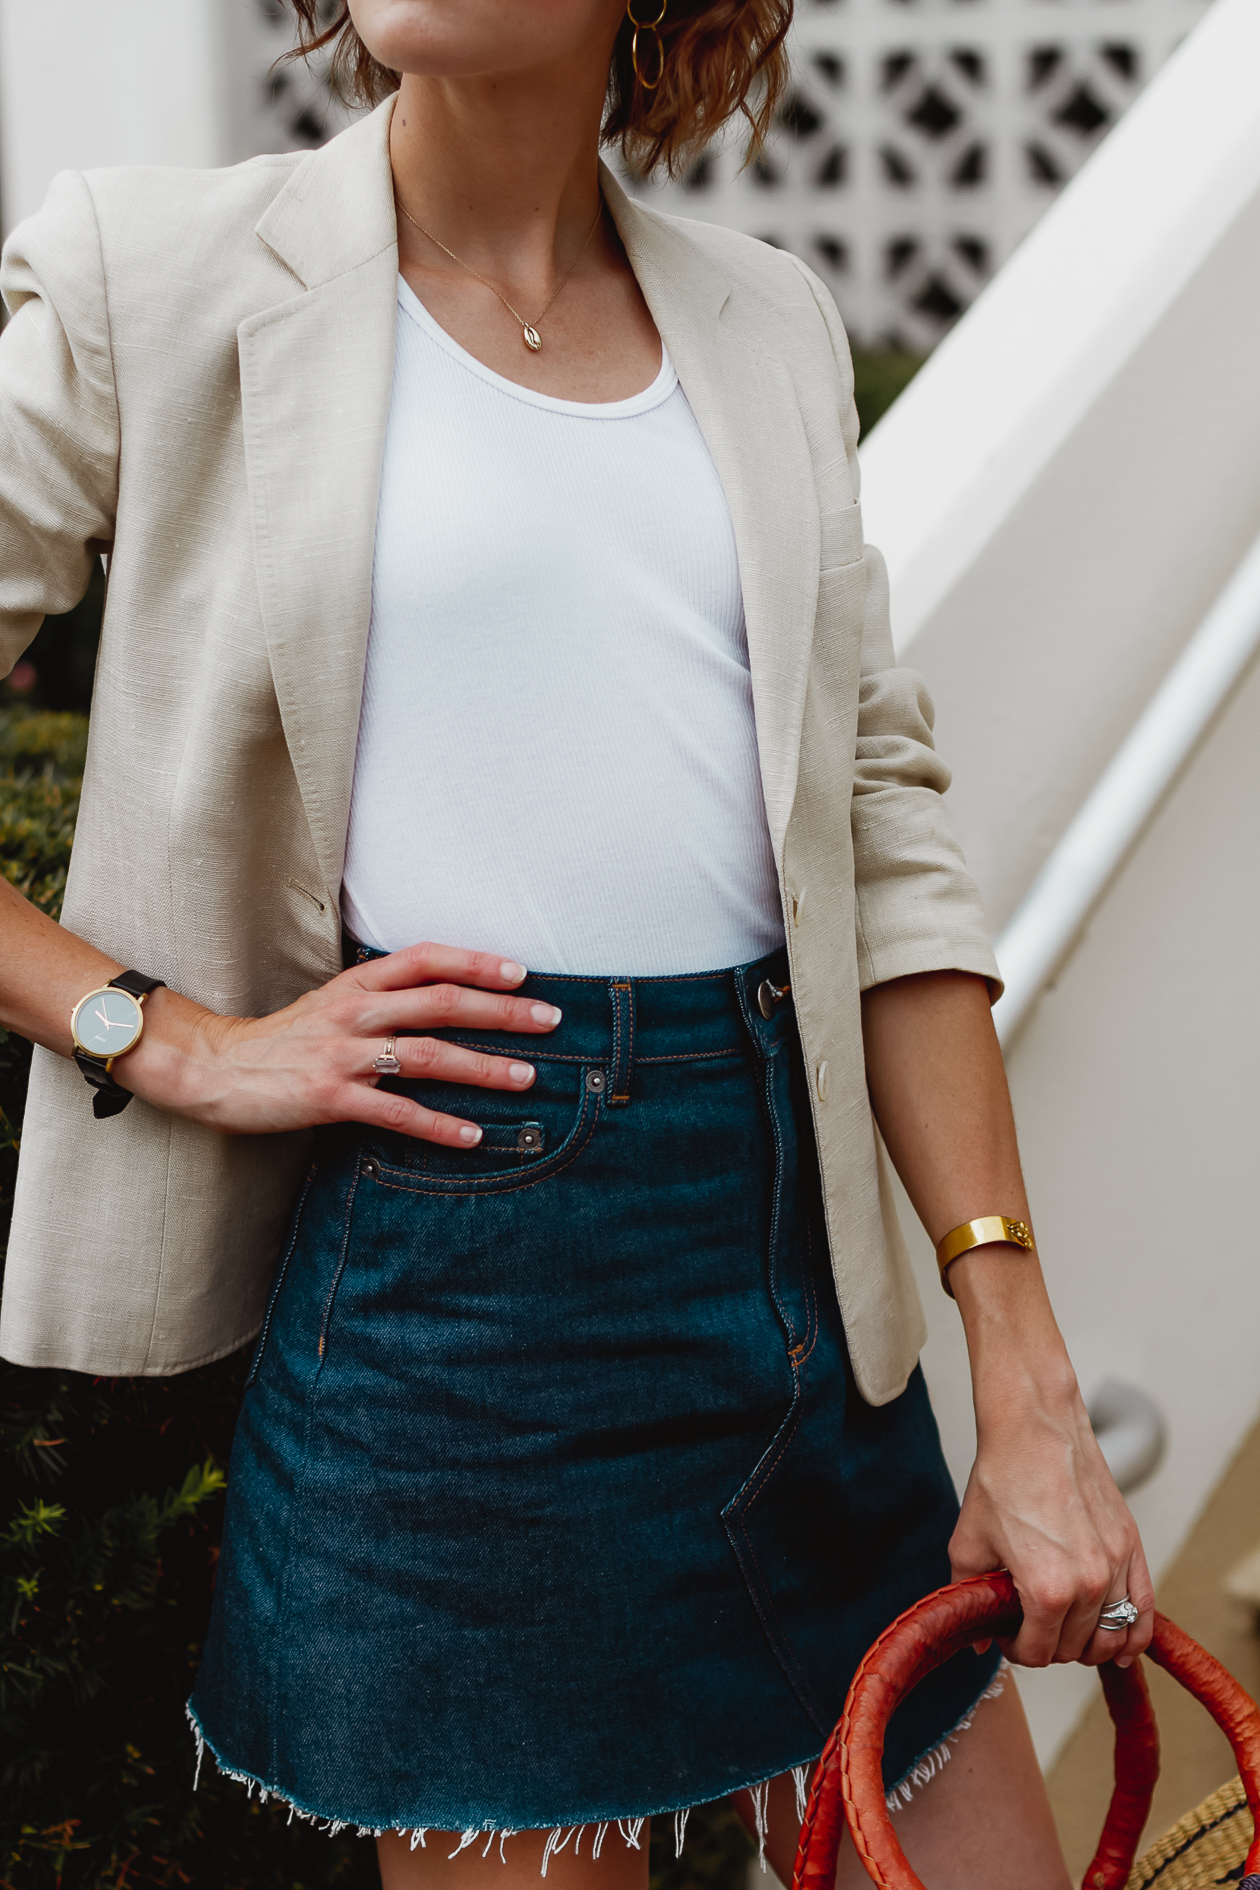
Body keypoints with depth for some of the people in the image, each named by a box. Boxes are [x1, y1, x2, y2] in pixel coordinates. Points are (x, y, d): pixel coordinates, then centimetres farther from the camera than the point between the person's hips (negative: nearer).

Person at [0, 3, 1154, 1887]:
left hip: (797, 1243, 5)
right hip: (441, 1244, -4)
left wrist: (1029, 1390, 3)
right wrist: (166, 1037, -10)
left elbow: (886, 840, 7)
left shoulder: (770, 323, 11)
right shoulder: (153, 280, -1)